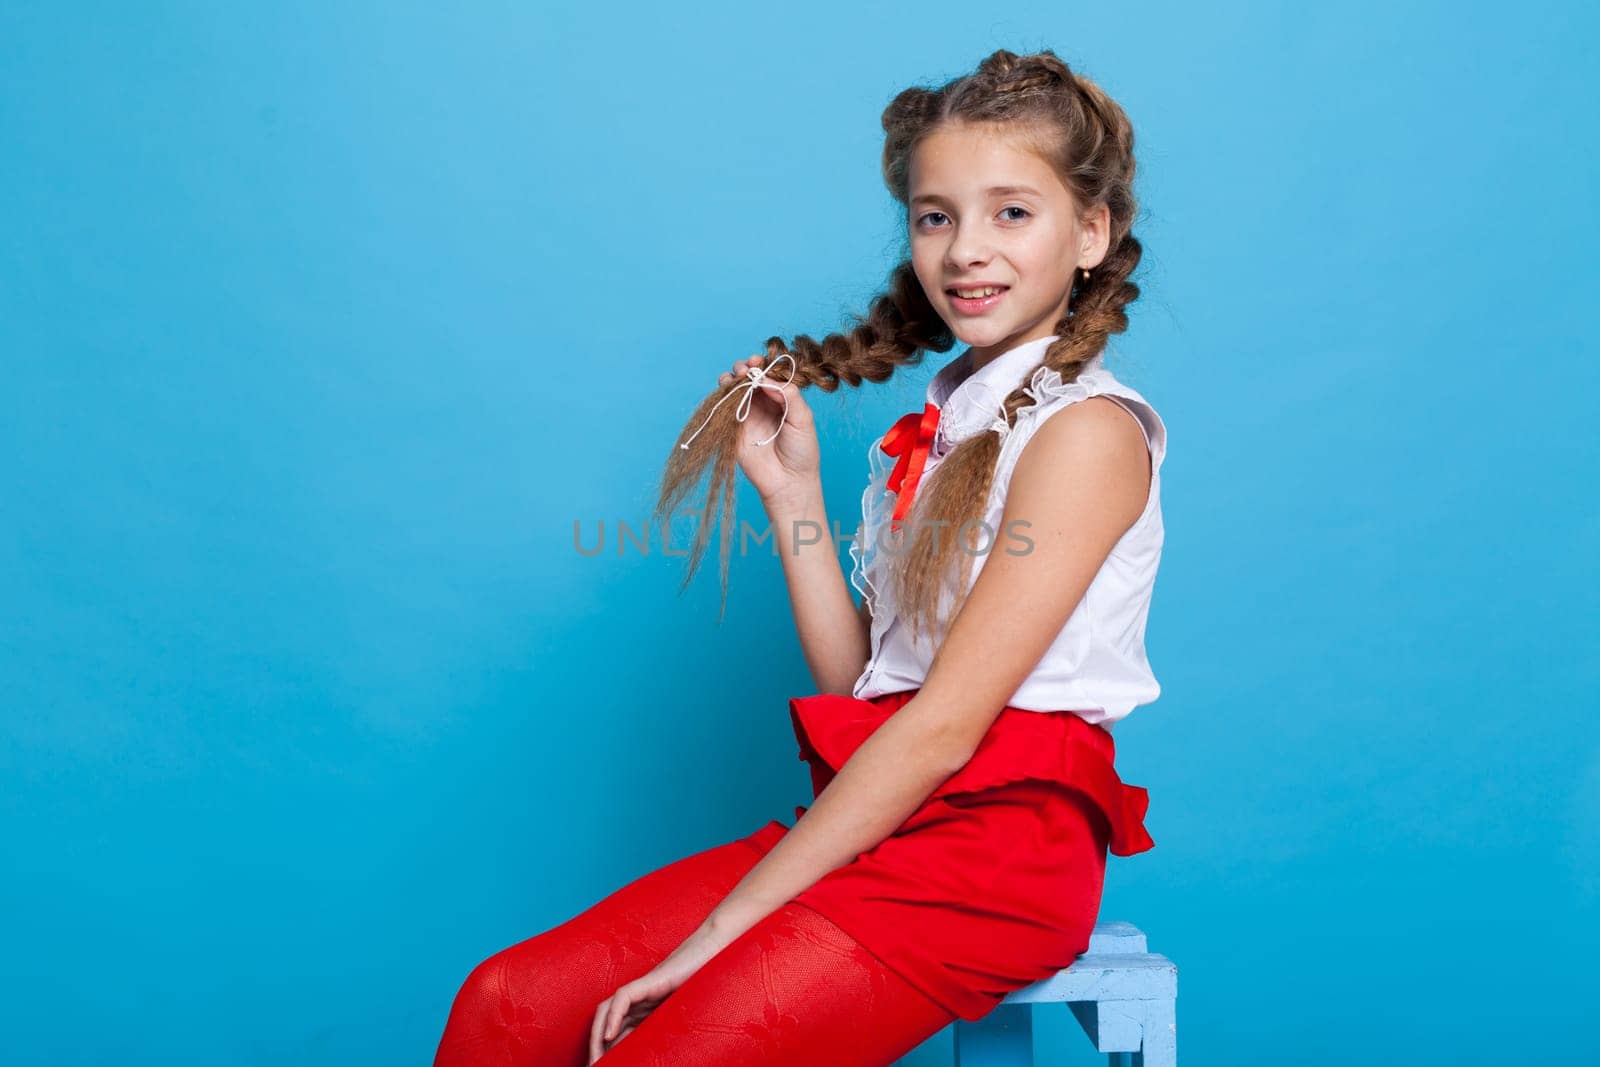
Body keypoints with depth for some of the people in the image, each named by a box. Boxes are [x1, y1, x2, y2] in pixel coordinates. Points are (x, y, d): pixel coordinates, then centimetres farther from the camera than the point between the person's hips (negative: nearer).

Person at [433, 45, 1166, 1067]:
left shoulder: (1086, 430, -9)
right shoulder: (940, 422, 16)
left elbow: (945, 725, -16)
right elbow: (855, 678, 13)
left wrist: (720, 932, -17)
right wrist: (793, 493, 4)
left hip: (997, 846, -7)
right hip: (876, 822, 7)